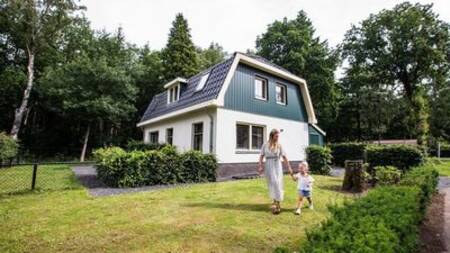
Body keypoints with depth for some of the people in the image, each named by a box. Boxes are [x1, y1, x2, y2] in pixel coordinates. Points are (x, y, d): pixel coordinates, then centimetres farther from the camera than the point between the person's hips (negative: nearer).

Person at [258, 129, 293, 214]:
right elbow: (261, 156, 3)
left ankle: (277, 204, 1)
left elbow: (284, 157, 0)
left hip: (277, 166, -1)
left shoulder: (279, 145, 0)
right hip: (268, 166, 2)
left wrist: (289, 167, -1)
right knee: (271, 184, 10)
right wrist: (260, 166, -5)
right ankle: (275, 201, 30)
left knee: (277, 183, -6)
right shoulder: (265, 145, 2)